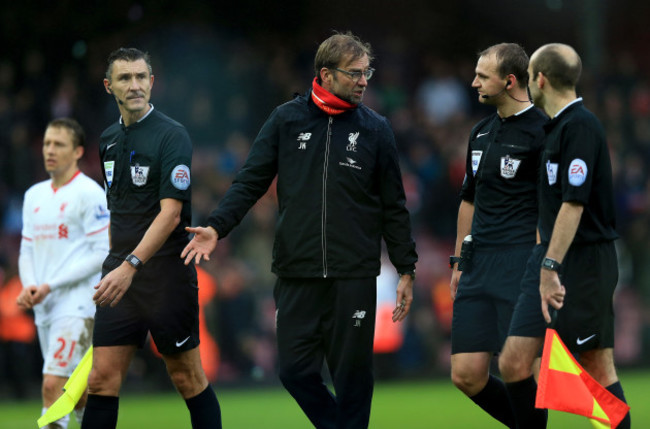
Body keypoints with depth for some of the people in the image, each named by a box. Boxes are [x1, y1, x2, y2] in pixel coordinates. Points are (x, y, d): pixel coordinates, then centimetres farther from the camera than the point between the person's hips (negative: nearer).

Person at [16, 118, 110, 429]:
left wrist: (50, 286, -15)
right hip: (44, 308, 7)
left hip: (77, 303, -7)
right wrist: (29, 287, -3)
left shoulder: (90, 194, -8)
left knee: (53, 383, -18)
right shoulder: (34, 195, 15)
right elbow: (27, 250, 19)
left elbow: (102, 253, -12)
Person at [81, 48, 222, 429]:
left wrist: (131, 266, -27)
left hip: (166, 272, -6)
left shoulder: (172, 136, -11)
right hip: (120, 274, 6)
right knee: (103, 378, -2)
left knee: (188, 378, 2)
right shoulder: (109, 140, 12)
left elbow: (170, 213, -19)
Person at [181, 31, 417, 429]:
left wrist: (407, 269, 7)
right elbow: (250, 182, 5)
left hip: (354, 277, -1)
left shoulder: (375, 128, 5)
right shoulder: (287, 120, 5)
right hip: (297, 276, 1)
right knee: (296, 370, -2)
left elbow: (393, 206, 9)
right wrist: (217, 227, -9)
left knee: (353, 374, 0)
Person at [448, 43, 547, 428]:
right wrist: (459, 261, 23)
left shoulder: (542, 133, -8)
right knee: (467, 375, 2)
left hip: (520, 268, -7)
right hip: (479, 267, 7)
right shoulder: (482, 133, 16)